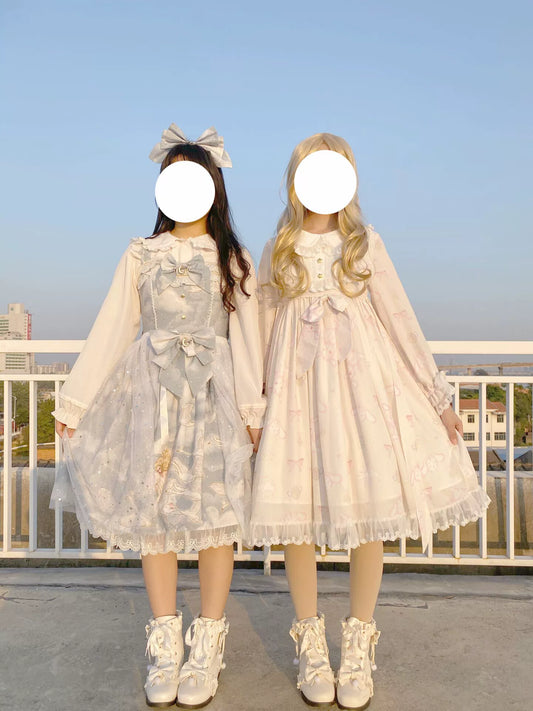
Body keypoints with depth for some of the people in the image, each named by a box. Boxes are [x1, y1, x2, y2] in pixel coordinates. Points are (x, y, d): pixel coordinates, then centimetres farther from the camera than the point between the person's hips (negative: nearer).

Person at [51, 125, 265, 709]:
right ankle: (165, 648, 17)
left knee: (214, 513, -2)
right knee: (151, 510, 3)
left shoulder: (232, 258, 7)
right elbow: (111, 330, 8)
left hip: (214, 392, -1)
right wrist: (75, 402, 5)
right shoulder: (141, 255, 11)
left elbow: (245, 334, 3)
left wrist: (251, 405, -6)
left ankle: (206, 651, 11)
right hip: (153, 390, 2)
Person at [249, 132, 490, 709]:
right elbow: (264, 334, 13)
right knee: (296, 511, 0)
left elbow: (401, 319, 6)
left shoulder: (365, 243, 7)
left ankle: (357, 650, 17)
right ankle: (310, 647, 19)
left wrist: (436, 395, 4)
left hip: (362, 381, 0)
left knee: (368, 510, -1)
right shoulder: (277, 252, 10)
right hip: (297, 387, 1)